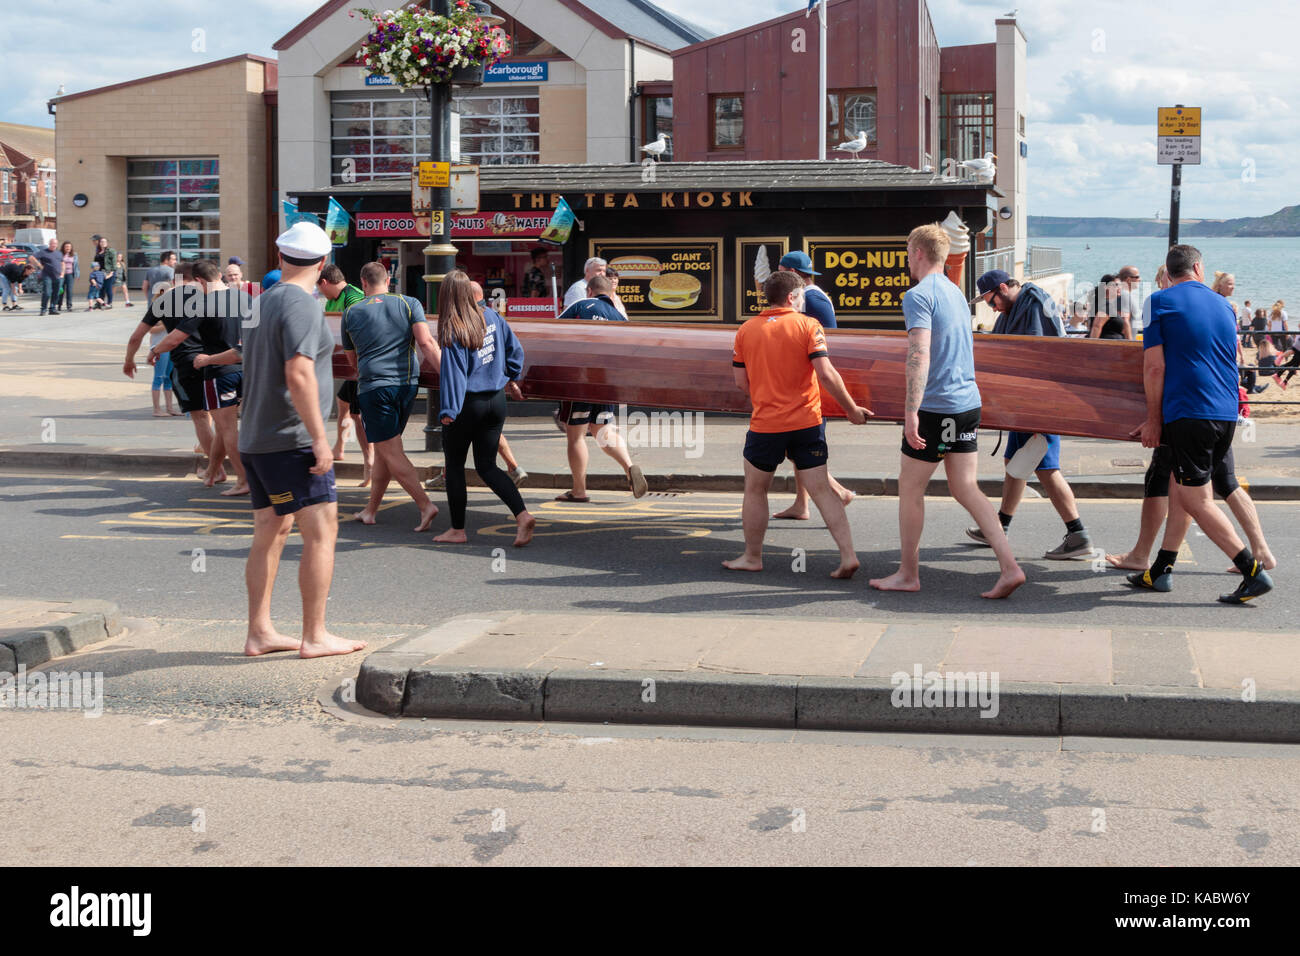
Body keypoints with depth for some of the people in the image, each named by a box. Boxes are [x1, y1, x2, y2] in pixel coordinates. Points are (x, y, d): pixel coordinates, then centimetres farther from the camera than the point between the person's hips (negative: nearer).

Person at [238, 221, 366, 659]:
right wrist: (319, 438, -21)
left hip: (255, 439, 9)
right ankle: (314, 636, -5)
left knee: (270, 533, 13)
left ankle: (259, 632, 14)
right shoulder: (301, 305, -14)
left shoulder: (260, 303, 14)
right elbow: (299, 375, -23)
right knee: (321, 532, -6)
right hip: (291, 441, -9)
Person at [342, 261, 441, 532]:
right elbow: (426, 342, -8)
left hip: (373, 386, -3)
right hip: (408, 385, 3)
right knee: (384, 450, 15)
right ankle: (371, 509, 22)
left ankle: (425, 505, -15)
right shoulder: (409, 304, 5)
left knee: (391, 452, -2)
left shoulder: (350, 314, 8)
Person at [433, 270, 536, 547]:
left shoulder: (453, 332, -16)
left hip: (467, 404, -6)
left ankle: (457, 530, 15)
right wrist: (512, 378, 24)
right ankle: (522, 515, -7)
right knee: (487, 466, 11)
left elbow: (453, 372, -19)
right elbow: (515, 348, 11)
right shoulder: (491, 317, 2)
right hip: (497, 400, 6)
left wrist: (448, 410, -18)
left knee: (454, 466, 10)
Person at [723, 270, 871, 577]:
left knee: (755, 490, 16)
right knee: (822, 489, 3)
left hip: (765, 424, 0)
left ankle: (752, 557, 23)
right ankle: (848, 555, -4)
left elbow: (741, 383, 6)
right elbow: (826, 374, -11)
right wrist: (852, 409, -2)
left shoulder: (746, 330, 3)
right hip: (807, 423, 0)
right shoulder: (808, 325, -4)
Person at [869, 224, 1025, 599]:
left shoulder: (918, 295, -12)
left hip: (936, 408, -8)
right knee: (966, 488, 8)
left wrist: (911, 412, -28)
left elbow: (920, 355, -24)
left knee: (910, 488, 6)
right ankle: (1009, 567, -2)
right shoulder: (957, 294, 16)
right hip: (969, 403, 8)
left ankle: (908, 573, 15)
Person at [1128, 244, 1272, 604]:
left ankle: (1253, 572, -8)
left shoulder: (1161, 302, -2)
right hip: (1227, 413, 7)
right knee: (1182, 488, 16)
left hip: (1189, 413, -7)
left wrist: (1154, 419, 3)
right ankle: (1161, 571, 19)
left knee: (1195, 499, -2)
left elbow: (1154, 367, -7)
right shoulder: (1222, 305, 15)